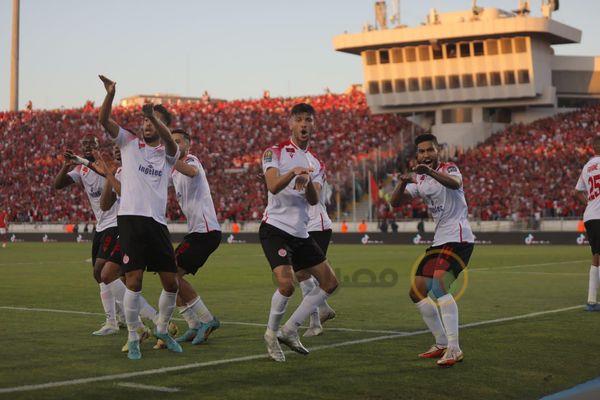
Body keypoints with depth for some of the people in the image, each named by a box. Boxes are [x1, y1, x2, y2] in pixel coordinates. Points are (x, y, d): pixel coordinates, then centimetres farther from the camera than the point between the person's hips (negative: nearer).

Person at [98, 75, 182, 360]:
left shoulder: (168, 153, 10)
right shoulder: (129, 143, 10)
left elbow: (169, 141, -15)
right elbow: (104, 121, -5)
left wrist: (154, 116, -35)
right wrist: (110, 94, -25)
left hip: (157, 223, 2)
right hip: (131, 219, -2)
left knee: (171, 284, 4)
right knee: (133, 283, -7)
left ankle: (162, 330, 27)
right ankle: (133, 338, 7)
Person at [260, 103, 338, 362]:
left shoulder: (315, 164, 14)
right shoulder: (275, 153, -2)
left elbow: (314, 200, -4)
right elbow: (273, 186, -20)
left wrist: (308, 182, -25)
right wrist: (293, 172, -38)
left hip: (301, 233, 7)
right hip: (275, 228, -7)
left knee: (330, 283, 6)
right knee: (286, 284, -23)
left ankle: (289, 330, 14)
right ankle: (271, 333, 2)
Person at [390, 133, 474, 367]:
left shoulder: (449, 169, -6)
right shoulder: (419, 181, 15)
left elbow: (455, 183, -31)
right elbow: (395, 203, 3)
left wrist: (429, 171, -48)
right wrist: (402, 183, -18)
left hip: (458, 237, -9)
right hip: (439, 241, 9)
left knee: (438, 286, -27)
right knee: (416, 292, 9)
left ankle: (454, 349, -27)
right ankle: (442, 344, 20)